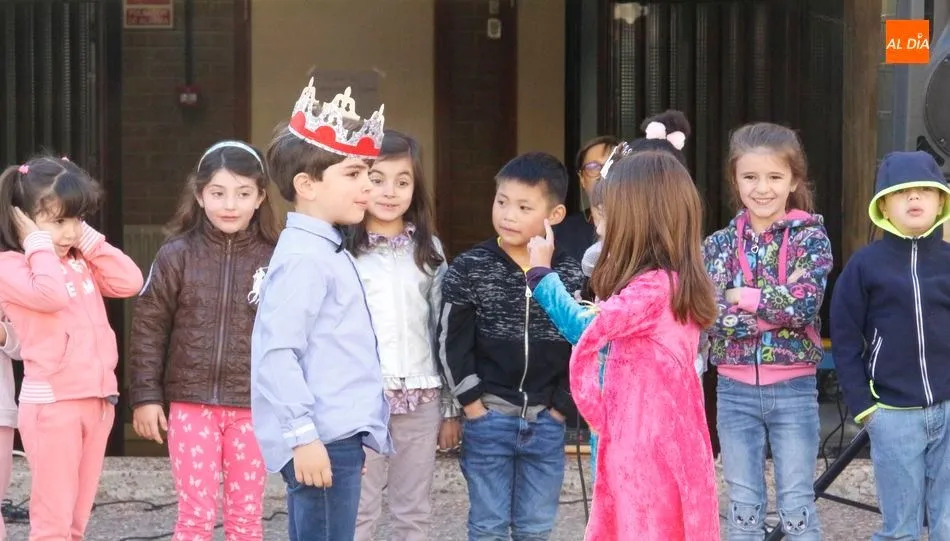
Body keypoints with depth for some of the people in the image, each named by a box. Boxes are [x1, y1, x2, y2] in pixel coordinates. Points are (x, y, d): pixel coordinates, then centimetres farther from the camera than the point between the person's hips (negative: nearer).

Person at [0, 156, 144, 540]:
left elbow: (130, 281, 3)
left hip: (98, 399, 7)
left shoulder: (83, 262, 14)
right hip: (51, 403, -7)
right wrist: (39, 244, -11)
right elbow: (50, 293, -25)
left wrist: (89, 239, 4)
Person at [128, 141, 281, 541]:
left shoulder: (274, 259, -2)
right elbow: (148, 329, 1)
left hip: (252, 407, 1)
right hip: (191, 403, -1)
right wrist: (145, 397, -2)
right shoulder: (177, 256, -2)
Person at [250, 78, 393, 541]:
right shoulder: (303, 257, -15)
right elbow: (276, 352, -22)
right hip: (322, 440, -10)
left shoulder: (327, 251, 17)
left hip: (339, 437, 10)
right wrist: (304, 436, -23)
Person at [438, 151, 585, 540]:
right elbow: (452, 343, -4)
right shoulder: (469, 270, -6)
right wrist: (472, 403, -8)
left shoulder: (570, 275, -1)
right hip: (488, 419, -2)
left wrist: (561, 406, -1)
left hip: (545, 422, 2)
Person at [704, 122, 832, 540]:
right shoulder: (720, 243, 4)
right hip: (735, 390, 2)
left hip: (794, 389, -2)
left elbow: (805, 304, -18)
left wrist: (742, 297, -12)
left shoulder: (810, 237, -3)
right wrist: (777, 306, -16)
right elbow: (708, 314, -9)